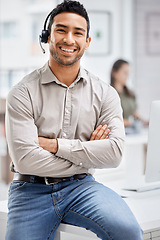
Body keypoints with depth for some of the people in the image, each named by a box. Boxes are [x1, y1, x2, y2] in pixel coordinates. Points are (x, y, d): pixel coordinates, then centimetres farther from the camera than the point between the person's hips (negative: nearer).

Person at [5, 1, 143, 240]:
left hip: (80, 186, 1)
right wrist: (87, 153, -7)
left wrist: (55, 145, -12)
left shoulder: (104, 93, 5)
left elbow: (114, 152, -7)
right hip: (32, 190, -1)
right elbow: (24, 158, -13)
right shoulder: (23, 93, -3)